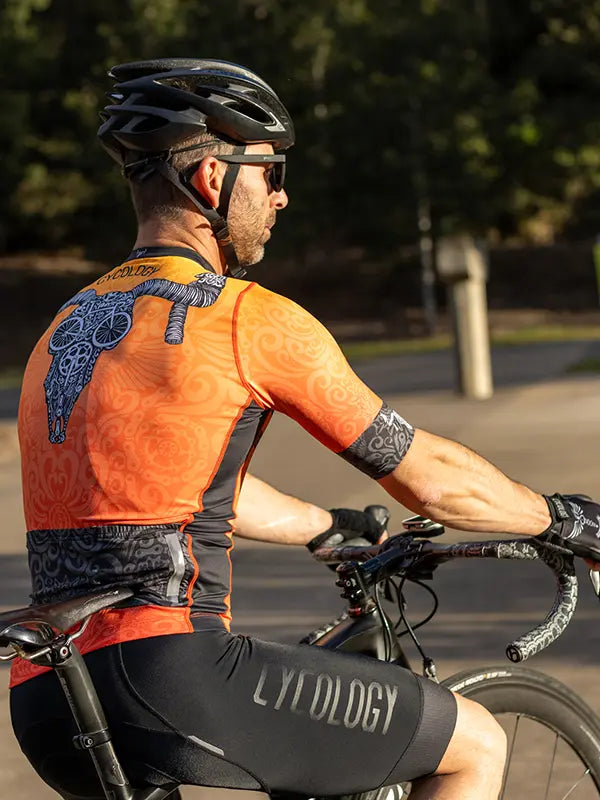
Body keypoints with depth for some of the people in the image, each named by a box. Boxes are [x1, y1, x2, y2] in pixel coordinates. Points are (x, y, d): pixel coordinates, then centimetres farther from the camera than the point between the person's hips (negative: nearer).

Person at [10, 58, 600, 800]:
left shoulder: (65, 329, 20)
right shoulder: (252, 320, -3)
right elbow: (431, 480, 4)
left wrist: (331, 528, 49)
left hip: (43, 712, 8)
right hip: (172, 680, -8)